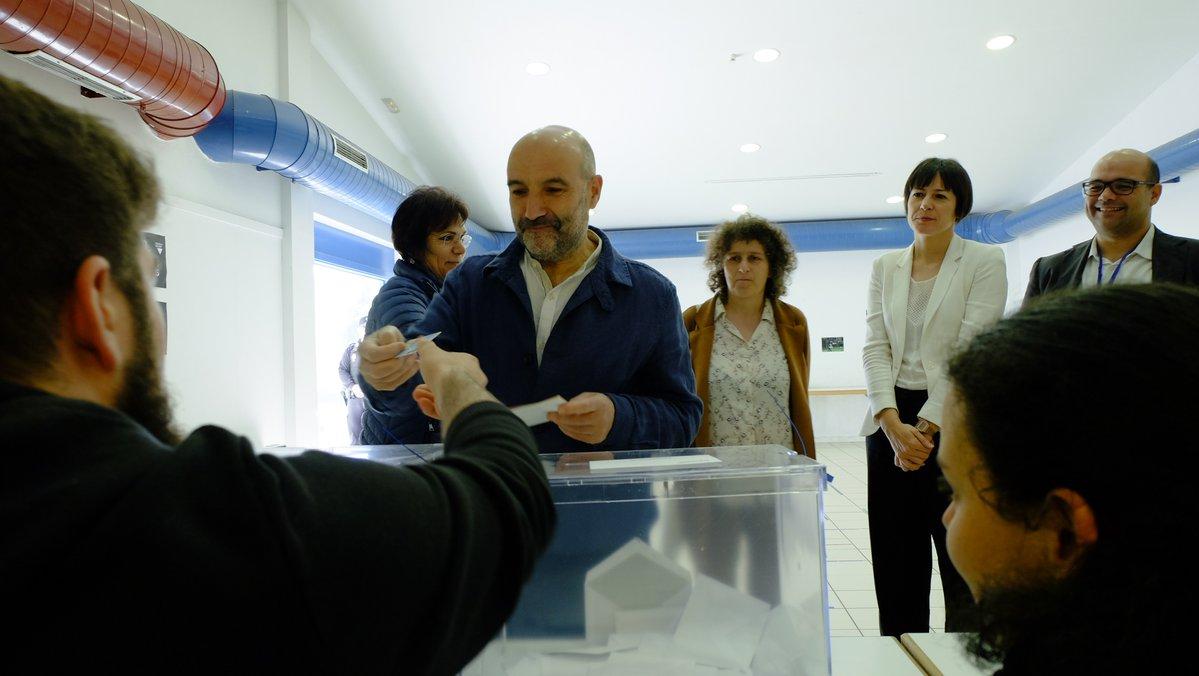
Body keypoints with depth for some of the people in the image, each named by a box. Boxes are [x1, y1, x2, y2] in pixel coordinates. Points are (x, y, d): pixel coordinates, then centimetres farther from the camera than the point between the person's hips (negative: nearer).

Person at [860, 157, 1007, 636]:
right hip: (892, 423, 4)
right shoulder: (885, 267, 11)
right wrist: (893, 424, -12)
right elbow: (875, 346, 2)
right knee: (895, 565, 9)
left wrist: (927, 427, -15)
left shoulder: (985, 262, 0)